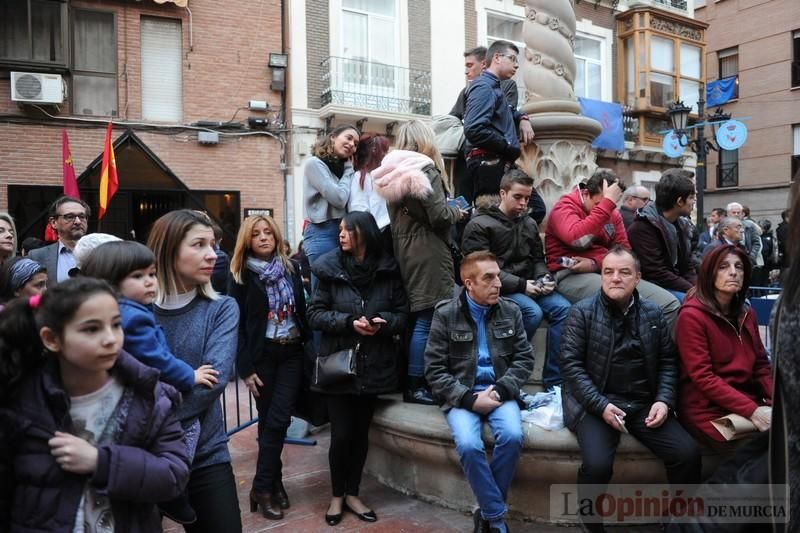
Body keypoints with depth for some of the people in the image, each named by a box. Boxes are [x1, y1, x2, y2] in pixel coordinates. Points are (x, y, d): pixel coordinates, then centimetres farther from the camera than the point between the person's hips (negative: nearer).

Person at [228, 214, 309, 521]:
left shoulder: (291, 268, 6)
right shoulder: (241, 275, -3)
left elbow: (302, 310, 9)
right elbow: (237, 323, -6)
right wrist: (245, 368, -10)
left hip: (292, 352, 2)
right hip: (262, 355, -2)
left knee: (278, 419, -1)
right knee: (269, 420, 3)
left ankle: (265, 485, 13)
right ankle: (270, 484, 15)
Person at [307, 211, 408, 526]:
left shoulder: (389, 270, -2)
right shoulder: (330, 269, -4)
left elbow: (403, 314, 2)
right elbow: (315, 314, -5)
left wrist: (383, 322, -18)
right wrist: (349, 322, -18)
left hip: (373, 365, 1)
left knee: (361, 432, 12)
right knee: (341, 434, 3)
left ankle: (352, 495, 32)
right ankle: (336, 496, 27)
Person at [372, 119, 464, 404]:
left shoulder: (392, 172, 12)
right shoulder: (425, 170, -10)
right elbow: (439, 216, -15)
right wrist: (457, 212, 5)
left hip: (403, 250, 8)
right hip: (427, 253, -8)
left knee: (414, 316, 14)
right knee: (426, 320, -3)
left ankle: (411, 378, 23)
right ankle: (415, 386, 2)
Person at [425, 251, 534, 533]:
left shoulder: (511, 311, 4)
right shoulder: (445, 314, -4)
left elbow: (525, 358, 5)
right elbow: (435, 370, -5)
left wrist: (500, 390, -11)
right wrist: (469, 399, -15)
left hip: (499, 392, 2)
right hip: (462, 396, -2)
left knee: (512, 436, -26)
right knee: (468, 445, -28)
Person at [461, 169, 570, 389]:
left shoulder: (529, 224, 16)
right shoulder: (479, 225, -5)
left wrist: (544, 278, -4)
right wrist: (522, 284, -18)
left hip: (529, 286, 6)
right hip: (499, 288, -6)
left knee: (564, 308, -17)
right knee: (533, 312, -30)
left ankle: (554, 380, -10)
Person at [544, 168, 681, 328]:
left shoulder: (613, 213, 16)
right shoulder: (565, 207, -5)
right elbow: (579, 240, -25)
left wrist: (595, 263, -12)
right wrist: (607, 203, -21)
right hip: (571, 275, -7)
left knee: (670, 304, -8)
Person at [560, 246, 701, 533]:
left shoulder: (653, 314, 9)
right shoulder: (582, 311, -4)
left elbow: (667, 362, 12)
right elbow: (571, 364, -8)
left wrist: (664, 400, -5)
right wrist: (600, 405, -17)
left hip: (643, 403, 4)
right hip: (595, 403, -4)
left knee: (688, 453, -13)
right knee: (597, 464, -27)